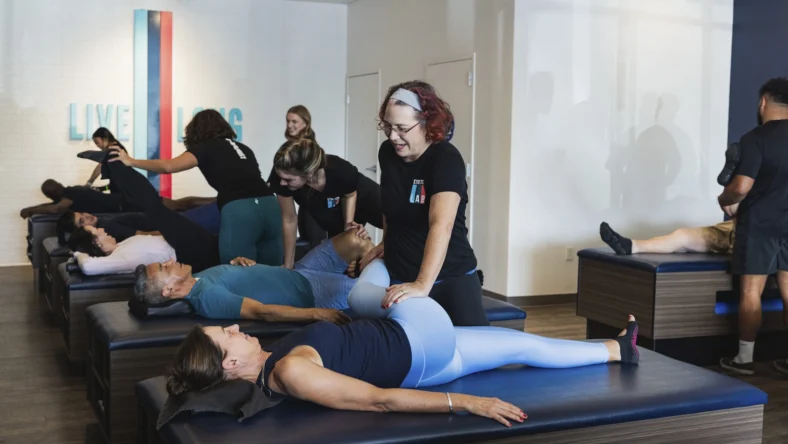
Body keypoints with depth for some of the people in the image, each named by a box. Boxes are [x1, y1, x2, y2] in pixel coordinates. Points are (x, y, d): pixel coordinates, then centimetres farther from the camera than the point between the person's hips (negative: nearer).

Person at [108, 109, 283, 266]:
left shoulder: (206, 148, 13)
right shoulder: (242, 148, 30)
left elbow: (169, 166, 0)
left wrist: (131, 162, 12)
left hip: (239, 211, -6)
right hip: (270, 206, 6)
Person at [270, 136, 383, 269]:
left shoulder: (341, 171, -43)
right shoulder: (282, 176, -37)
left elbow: (350, 195, -15)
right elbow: (289, 220, -21)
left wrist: (348, 223, -28)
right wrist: (288, 266, -14)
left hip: (365, 197, -2)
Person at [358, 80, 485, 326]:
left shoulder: (447, 159, -20)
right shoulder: (387, 153, 0)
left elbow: (441, 225, -34)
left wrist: (422, 284, -44)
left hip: (451, 278, -5)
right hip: (399, 279, 6)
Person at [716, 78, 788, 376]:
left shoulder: (755, 139, -15)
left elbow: (741, 187, -20)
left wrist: (725, 200, 0)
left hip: (759, 225, -5)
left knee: (751, 291, 1)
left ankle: (744, 359, 7)